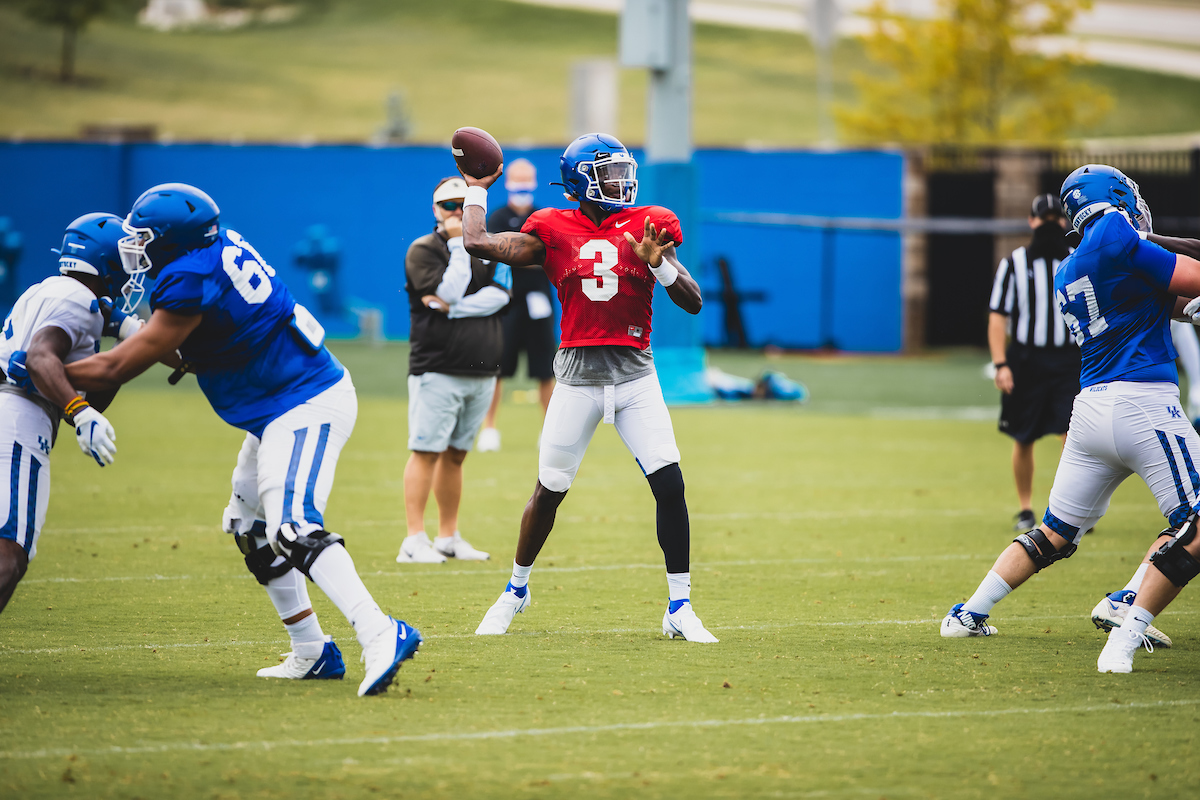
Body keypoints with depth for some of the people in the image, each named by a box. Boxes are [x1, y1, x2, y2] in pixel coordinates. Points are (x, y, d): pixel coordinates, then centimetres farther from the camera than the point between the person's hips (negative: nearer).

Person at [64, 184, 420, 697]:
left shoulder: (191, 283, -22)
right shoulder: (220, 245, 5)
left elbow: (115, 369, -17)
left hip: (304, 409, -10)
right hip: (285, 408, 10)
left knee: (292, 530, -23)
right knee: (251, 529, 19)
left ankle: (380, 636, -34)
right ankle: (312, 654, 20)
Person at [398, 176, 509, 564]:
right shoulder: (423, 250, -1)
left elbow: (499, 295, -2)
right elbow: (448, 292, -15)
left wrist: (453, 307, -15)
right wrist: (458, 245, -10)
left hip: (481, 372, 5)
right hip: (437, 368, -5)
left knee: (455, 454, 10)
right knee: (427, 451, -8)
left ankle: (449, 537, 15)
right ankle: (414, 541, -9)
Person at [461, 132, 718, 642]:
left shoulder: (646, 226, 4)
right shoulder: (554, 231, 2)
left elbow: (693, 303, 0)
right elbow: (477, 243, -3)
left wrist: (659, 264, -16)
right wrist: (477, 190, 11)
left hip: (635, 374, 0)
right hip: (578, 372, 0)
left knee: (670, 485, -11)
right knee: (549, 491, 5)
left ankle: (679, 609, -1)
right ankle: (516, 590, 29)